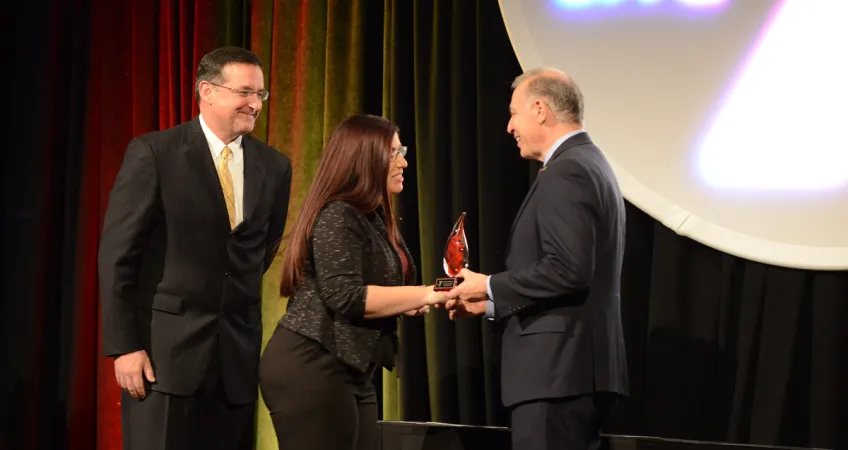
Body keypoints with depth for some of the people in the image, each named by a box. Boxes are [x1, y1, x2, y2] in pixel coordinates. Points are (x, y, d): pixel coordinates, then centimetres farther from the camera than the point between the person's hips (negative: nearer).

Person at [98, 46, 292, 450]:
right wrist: (124, 345, -12)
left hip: (238, 353, 4)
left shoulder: (274, 166, 7)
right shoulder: (153, 153, -5)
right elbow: (117, 254, -8)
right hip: (164, 347, -4)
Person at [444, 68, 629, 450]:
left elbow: (568, 270, -23)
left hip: (558, 369, -11)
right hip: (576, 367, 11)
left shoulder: (565, 172, -13)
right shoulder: (589, 164, 19)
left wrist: (490, 287, -11)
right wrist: (491, 303, 15)